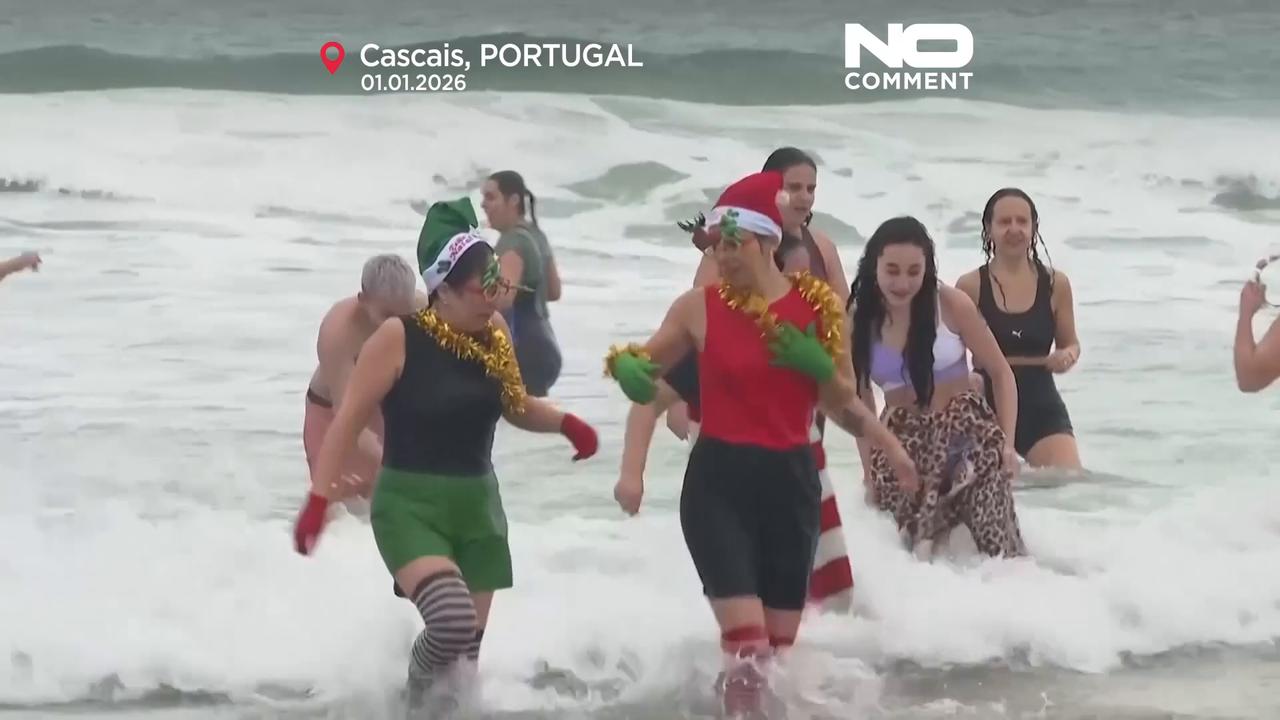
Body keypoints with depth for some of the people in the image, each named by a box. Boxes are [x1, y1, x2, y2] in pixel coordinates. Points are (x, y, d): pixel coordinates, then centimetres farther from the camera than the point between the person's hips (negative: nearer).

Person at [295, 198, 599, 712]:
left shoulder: (493, 331, 2)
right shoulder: (399, 337, -14)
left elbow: (514, 406, 19)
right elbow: (348, 421, -10)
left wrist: (564, 423, 0)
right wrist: (318, 499, -16)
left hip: (478, 502, 6)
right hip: (409, 504, -6)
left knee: (469, 640, 9)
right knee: (451, 622, -26)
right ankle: (419, 698, 2)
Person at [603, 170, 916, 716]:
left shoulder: (818, 305, 1)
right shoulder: (699, 308, -4)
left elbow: (843, 401, 9)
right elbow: (646, 365, 8)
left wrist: (817, 365, -11)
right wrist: (622, 364, -15)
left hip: (790, 481, 3)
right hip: (717, 481, -3)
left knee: (778, 645, 11)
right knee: (746, 644, -17)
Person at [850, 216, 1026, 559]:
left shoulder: (951, 304, -7)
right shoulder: (859, 318, 0)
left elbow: (1001, 373, 2)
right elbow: (859, 398, 8)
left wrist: (1007, 442, -5)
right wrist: (872, 471, 3)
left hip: (966, 432, -1)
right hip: (900, 441, 2)